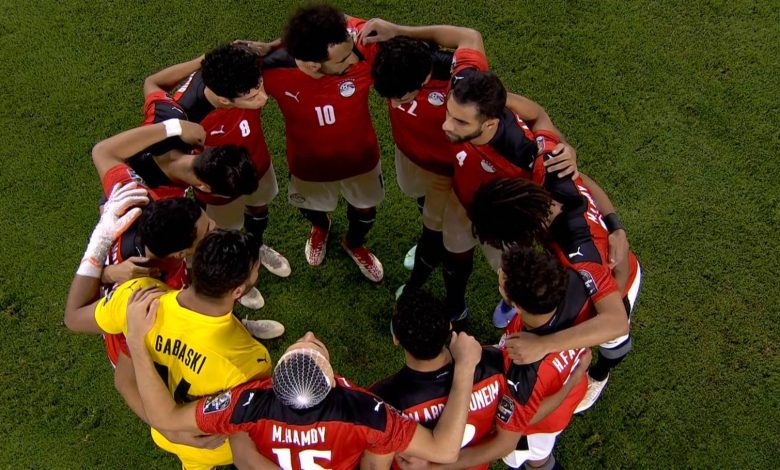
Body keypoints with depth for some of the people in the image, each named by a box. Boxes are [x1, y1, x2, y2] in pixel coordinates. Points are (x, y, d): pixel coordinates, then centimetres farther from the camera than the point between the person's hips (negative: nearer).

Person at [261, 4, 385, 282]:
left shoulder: (364, 47, -37)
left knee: (365, 209, 30)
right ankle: (320, 227, 73)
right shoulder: (272, 71, -34)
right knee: (311, 207, 33)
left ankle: (354, 244, 67)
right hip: (309, 164, 0)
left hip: (361, 156, 1)